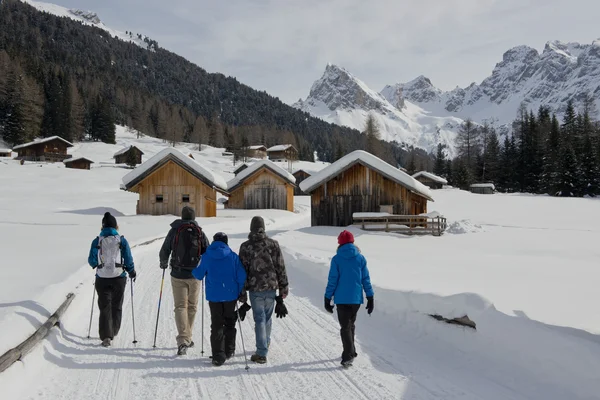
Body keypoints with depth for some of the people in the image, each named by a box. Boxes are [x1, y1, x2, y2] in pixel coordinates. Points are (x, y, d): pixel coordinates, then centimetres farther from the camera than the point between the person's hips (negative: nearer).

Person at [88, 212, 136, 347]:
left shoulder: (97, 241, -4)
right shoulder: (122, 241, -4)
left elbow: (91, 261, -1)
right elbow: (128, 260, -3)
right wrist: (132, 272, 15)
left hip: (102, 279, 0)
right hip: (119, 278, 0)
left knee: (105, 307, 6)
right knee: (116, 306, 17)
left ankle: (106, 336, -5)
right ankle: (113, 332, 30)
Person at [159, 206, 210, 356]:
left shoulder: (174, 231, -1)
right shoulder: (200, 233, 0)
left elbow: (164, 251, 3)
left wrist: (163, 264, 23)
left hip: (177, 275, -1)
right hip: (194, 275, 1)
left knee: (180, 306, 0)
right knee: (192, 306, 14)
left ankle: (182, 340, -13)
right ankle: (187, 338, 24)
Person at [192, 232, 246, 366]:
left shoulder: (206, 257, -3)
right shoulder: (233, 256, -4)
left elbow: (199, 275, 5)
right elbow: (242, 276, -6)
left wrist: (193, 271, 28)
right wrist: (240, 292, 7)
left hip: (214, 296, 0)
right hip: (230, 295, 1)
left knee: (216, 325, 5)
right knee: (229, 323, 17)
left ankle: (218, 356, 0)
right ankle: (229, 351, 25)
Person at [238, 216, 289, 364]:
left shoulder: (245, 246, -4)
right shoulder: (273, 244, 0)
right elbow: (281, 267, 1)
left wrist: (242, 292, 3)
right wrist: (283, 287, 9)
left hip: (255, 288, -2)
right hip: (271, 286, 2)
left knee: (259, 319, 3)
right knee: (267, 316, 19)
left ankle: (262, 353, 2)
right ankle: (266, 343, 37)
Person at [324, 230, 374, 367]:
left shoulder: (336, 259, -7)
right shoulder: (360, 258, 0)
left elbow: (332, 281, -6)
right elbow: (366, 279, 2)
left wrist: (327, 299, 1)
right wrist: (370, 298, 7)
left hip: (341, 299, -3)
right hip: (356, 298, 3)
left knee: (345, 327, 3)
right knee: (350, 324, 20)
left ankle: (348, 355, -9)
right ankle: (350, 352, 31)